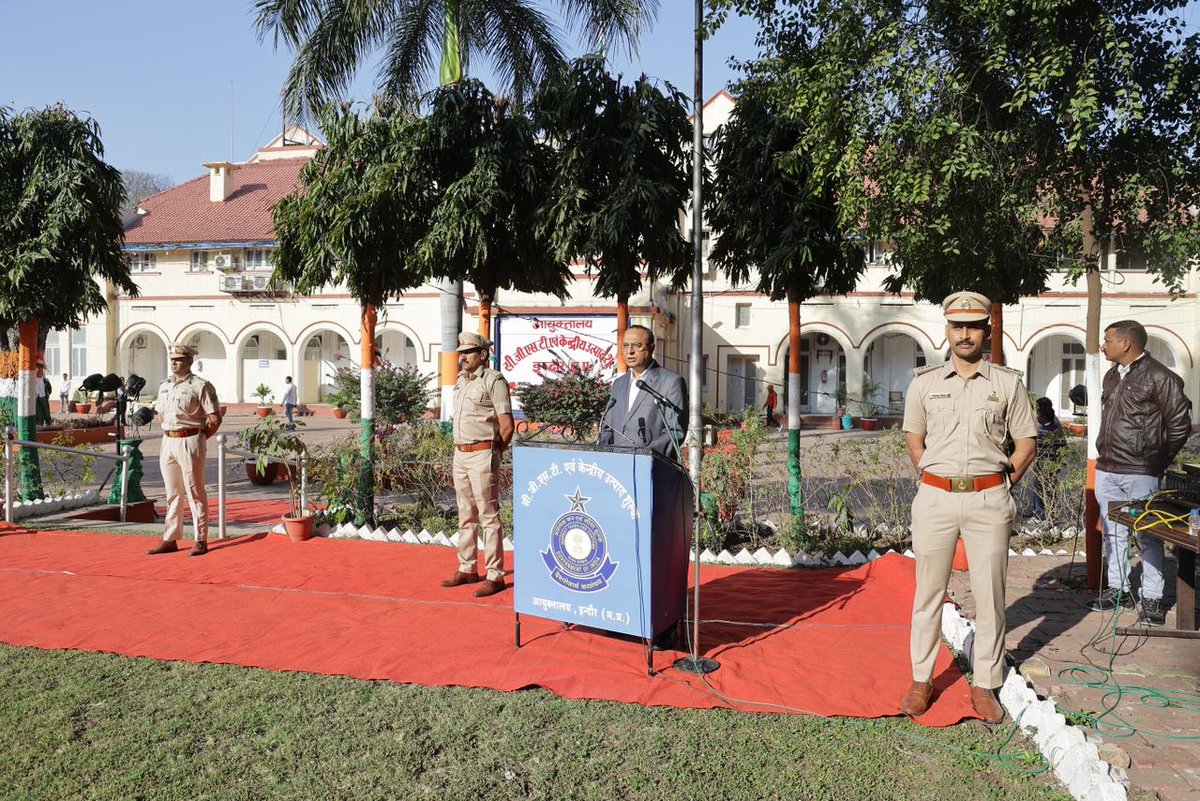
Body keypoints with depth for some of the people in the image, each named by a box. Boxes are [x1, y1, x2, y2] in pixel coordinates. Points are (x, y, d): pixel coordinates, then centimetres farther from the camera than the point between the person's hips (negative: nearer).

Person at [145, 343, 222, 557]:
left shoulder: (200, 386, -9)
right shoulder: (164, 385, 12)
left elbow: (215, 419, -11)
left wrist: (199, 438, -3)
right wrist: (170, 434, 13)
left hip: (190, 442, -7)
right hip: (168, 442, 7)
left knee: (195, 493, -1)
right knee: (172, 493, 13)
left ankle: (201, 540, 5)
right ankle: (170, 539, 19)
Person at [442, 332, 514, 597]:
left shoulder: (493, 381, -11)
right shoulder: (461, 380, 14)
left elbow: (507, 426, -13)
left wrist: (493, 453, -3)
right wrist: (460, 450, 15)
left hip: (482, 455, -8)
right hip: (460, 454, 8)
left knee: (488, 516, -5)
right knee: (466, 516, 15)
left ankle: (494, 575, 0)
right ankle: (467, 569, 25)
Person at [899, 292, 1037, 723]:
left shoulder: (1008, 383, 3)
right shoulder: (925, 381, 5)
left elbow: (1025, 442, 8)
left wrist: (1000, 488, 2)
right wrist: (937, 483, 6)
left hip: (989, 499, 0)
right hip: (935, 497, 1)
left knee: (990, 595, 5)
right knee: (928, 591, 6)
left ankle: (985, 685, 17)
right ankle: (921, 680, 17)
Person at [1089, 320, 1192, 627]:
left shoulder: (1159, 377, -11)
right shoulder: (1112, 376, 13)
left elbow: (1180, 424, -7)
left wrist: (1158, 460, -2)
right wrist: (1104, 452, 15)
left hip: (1140, 474, -8)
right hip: (1106, 469, 8)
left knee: (1148, 536, 1)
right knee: (1113, 532, 14)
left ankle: (1152, 598, 9)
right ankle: (1118, 589, 25)